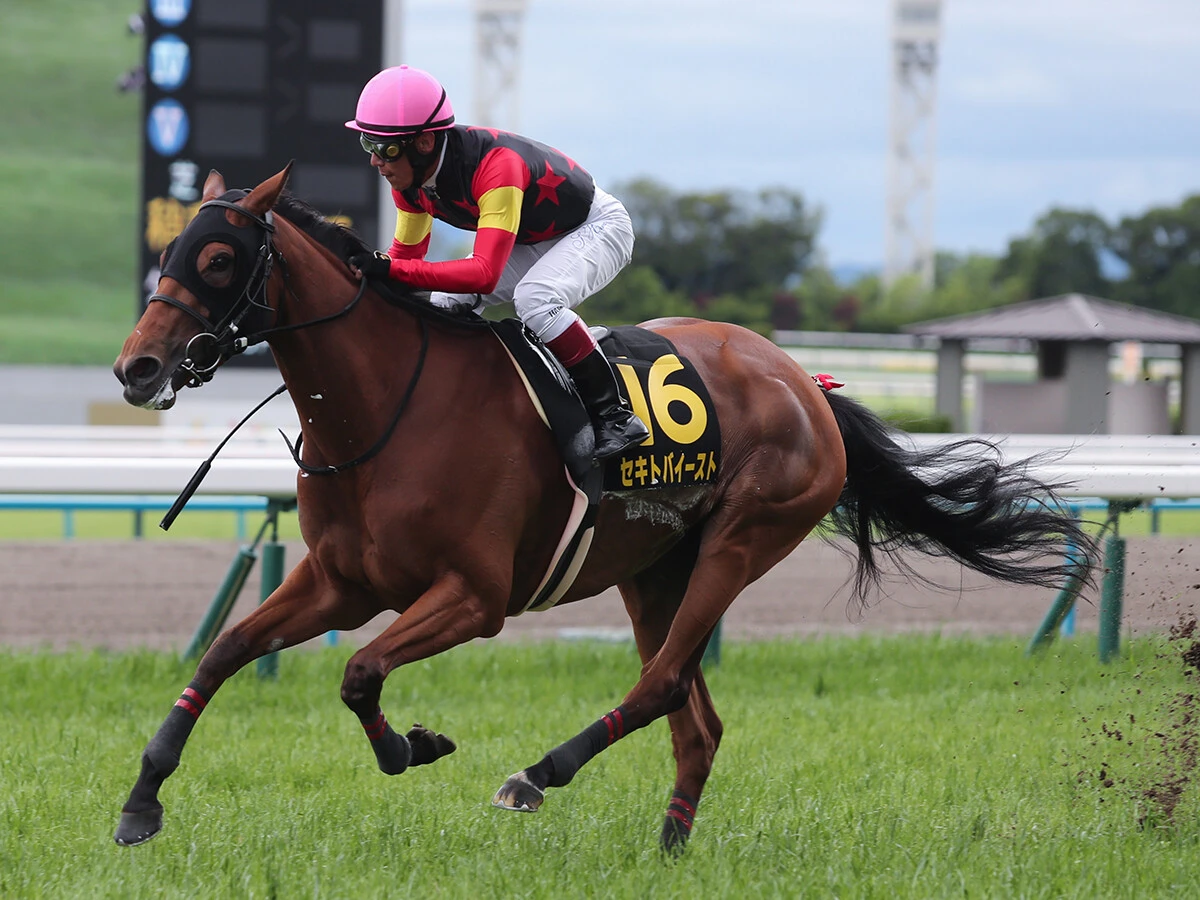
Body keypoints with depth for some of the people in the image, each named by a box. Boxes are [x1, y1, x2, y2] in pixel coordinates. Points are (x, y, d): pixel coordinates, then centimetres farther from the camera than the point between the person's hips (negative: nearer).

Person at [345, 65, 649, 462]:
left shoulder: (497, 165, -41)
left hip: (596, 227, -8)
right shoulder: (409, 177, -16)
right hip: (532, 239, 8)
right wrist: (368, 269, -24)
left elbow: (485, 274, -49)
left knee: (535, 299, -34)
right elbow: (406, 253, -1)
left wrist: (391, 269, -56)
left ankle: (615, 416, -25)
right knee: (443, 304, -8)